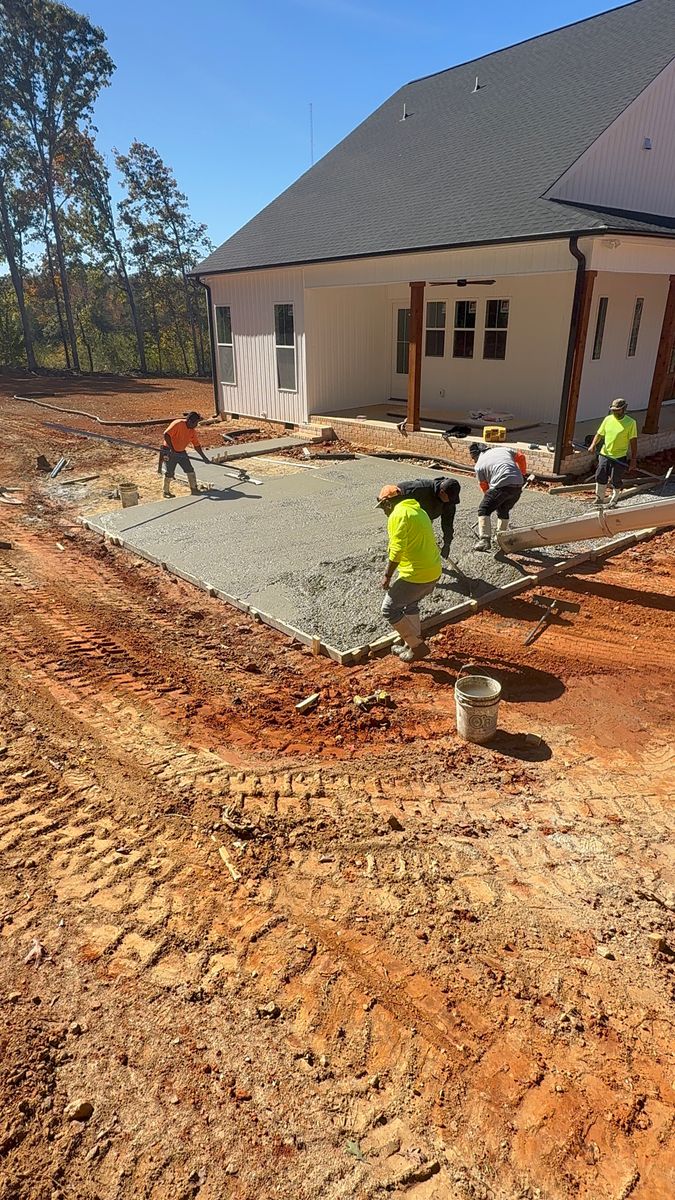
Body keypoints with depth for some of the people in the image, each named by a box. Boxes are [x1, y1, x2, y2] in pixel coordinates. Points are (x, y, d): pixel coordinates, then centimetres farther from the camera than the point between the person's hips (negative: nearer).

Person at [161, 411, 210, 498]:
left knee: (190, 470, 1)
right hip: (170, 452, -7)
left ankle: (194, 489, 10)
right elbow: (166, 435, -27)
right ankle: (166, 492, 14)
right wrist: (172, 449, -30)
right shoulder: (178, 424, -20)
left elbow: (197, 445, 10)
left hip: (182, 452, 7)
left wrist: (204, 457, 6)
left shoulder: (192, 431, 3)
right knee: (170, 473, -1)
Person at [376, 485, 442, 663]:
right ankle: (413, 644, 34)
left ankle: (418, 646, 7)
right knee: (410, 604, 28)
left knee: (390, 610, 3)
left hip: (415, 575, -10)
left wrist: (387, 576, -11)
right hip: (433, 571, 10)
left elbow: (397, 550, -20)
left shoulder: (398, 514, -12)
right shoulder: (417, 510, 17)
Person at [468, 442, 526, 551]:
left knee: (484, 509, 4)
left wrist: (491, 499, 28)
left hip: (501, 485, -6)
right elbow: (521, 456, 24)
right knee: (504, 510, 26)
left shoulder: (478, 465, 11)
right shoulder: (502, 449, 24)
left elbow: (484, 486, 15)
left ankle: (485, 539, -10)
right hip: (518, 485, 6)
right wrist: (523, 474, 35)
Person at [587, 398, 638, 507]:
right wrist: (593, 444, -11)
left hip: (619, 457, -3)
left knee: (616, 481, 6)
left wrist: (633, 459, -10)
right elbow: (599, 434, 9)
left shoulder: (630, 422, -8)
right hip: (604, 454, 3)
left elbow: (633, 441, -7)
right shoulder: (608, 419, 4)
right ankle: (599, 499, 21)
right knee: (600, 478, 4)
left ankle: (613, 501, 25)